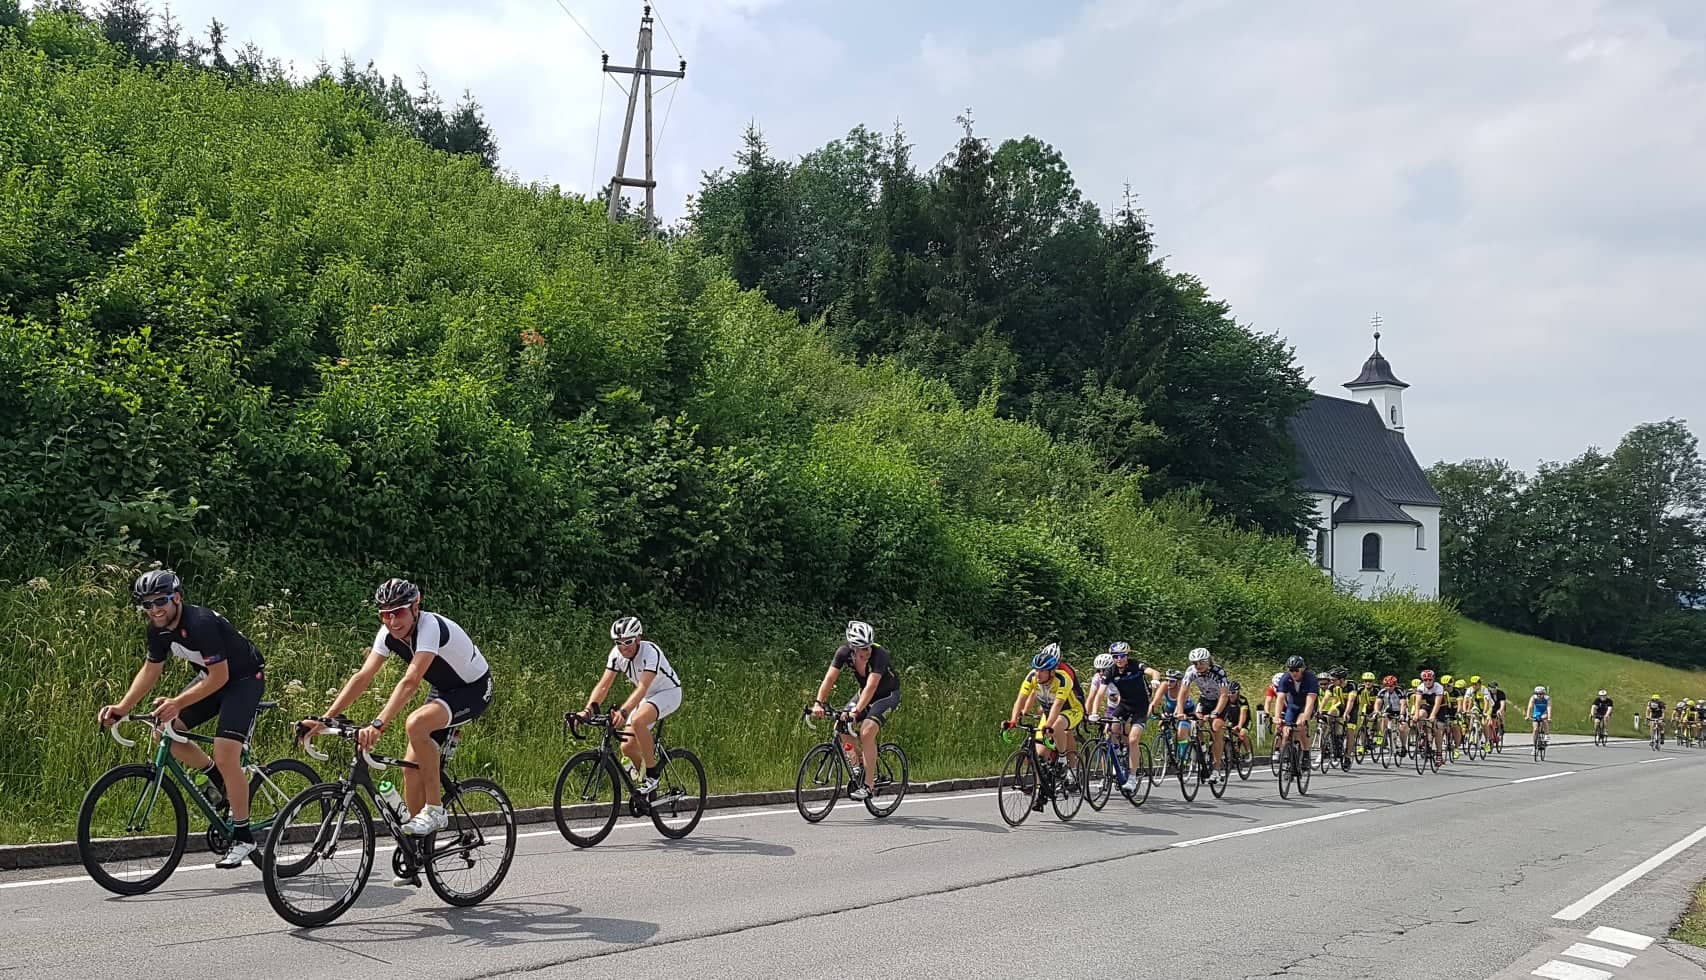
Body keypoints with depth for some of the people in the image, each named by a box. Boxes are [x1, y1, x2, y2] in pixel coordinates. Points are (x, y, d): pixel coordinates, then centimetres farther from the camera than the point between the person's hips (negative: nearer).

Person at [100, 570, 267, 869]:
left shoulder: (201, 623, -31)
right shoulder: (159, 629, -6)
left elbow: (219, 677, -29)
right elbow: (150, 670, 5)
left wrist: (178, 703, -35)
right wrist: (121, 709, -6)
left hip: (245, 678, -9)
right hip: (212, 677, 9)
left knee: (226, 756, -19)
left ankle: (243, 837, -7)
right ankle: (217, 779, 17)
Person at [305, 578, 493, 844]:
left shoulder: (430, 627, -32)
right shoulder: (388, 633, -9)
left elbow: (410, 682, -43)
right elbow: (362, 677, -12)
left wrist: (378, 725, -52)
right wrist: (324, 719, -20)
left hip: (474, 689, -8)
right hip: (443, 690, 8)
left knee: (416, 724, -33)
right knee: (412, 767, -2)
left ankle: (435, 810, -20)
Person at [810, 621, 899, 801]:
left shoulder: (879, 655, -34)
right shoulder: (843, 653, -21)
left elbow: (871, 687, -43)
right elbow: (830, 678, -26)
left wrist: (856, 711, -54)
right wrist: (819, 703, -41)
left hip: (888, 695, -6)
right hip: (865, 693, 6)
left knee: (867, 732, -25)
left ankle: (869, 785, -18)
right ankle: (861, 764, 14)